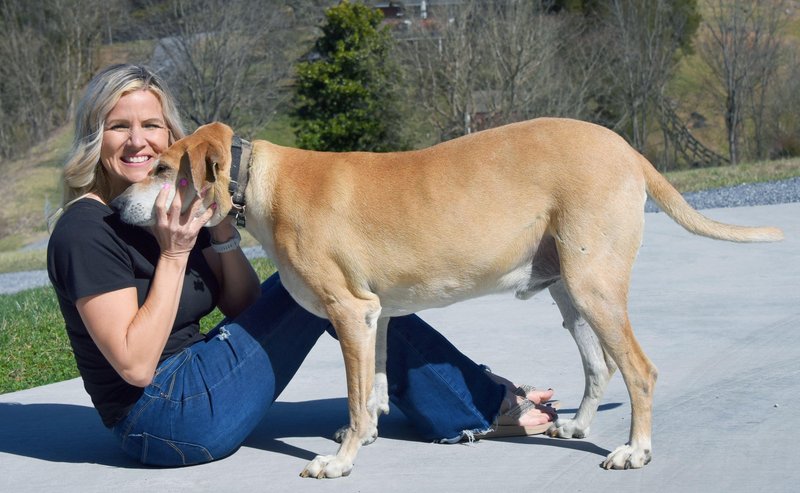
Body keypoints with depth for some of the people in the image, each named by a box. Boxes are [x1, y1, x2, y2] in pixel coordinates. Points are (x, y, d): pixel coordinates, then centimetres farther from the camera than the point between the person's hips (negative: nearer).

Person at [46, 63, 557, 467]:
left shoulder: (168, 205, 9)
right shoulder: (87, 230, -16)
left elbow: (246, 307, 7)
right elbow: (135, 364, -21)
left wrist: (221, 231, -8)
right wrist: (174, 255, -21)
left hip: (190, 386, 8)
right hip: (164, 419, -8)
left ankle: (480, 403, 8)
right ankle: (481, 406, 3)